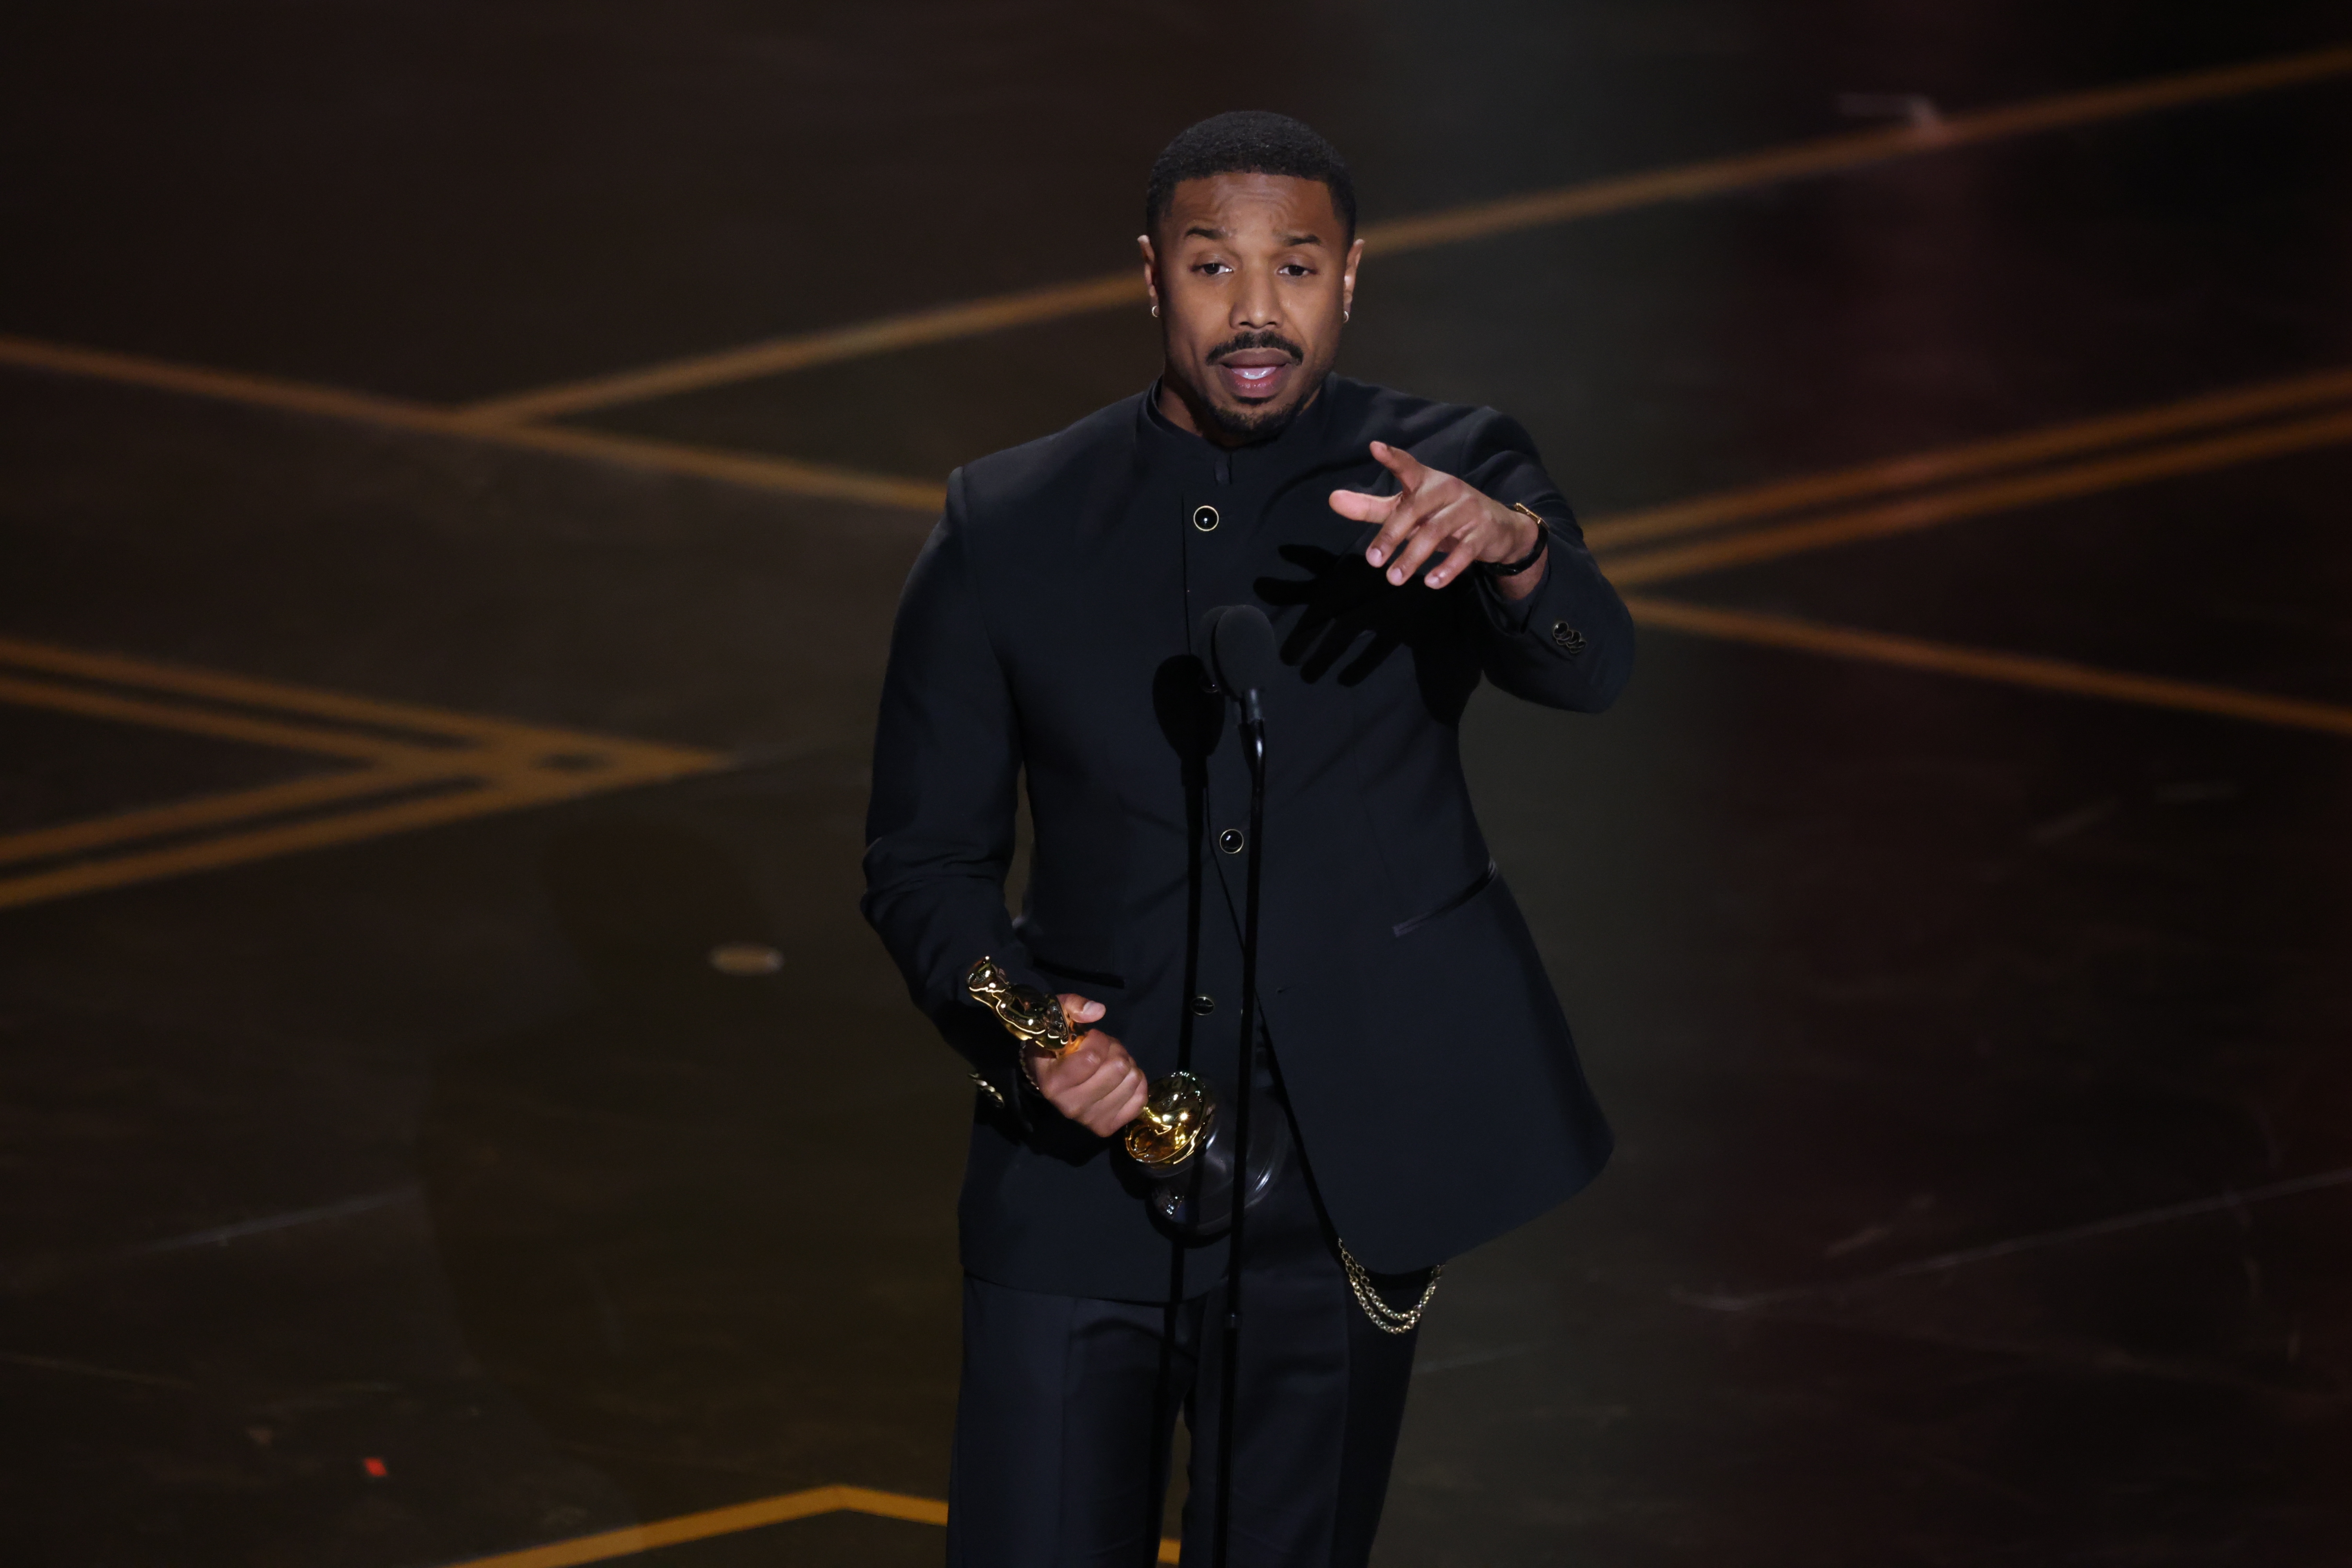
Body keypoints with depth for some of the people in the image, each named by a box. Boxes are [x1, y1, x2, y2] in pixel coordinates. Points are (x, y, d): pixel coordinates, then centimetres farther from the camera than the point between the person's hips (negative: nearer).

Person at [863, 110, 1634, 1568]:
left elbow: (1589, 667, -21)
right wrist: (1018, 1034, -16)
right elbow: (925, 856, 4)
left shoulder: (1450, 478, -2)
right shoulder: (1007, 529, 0)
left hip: (1343, 1173, 0)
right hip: (1080, 1170, 0)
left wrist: (1512, 548, -44)